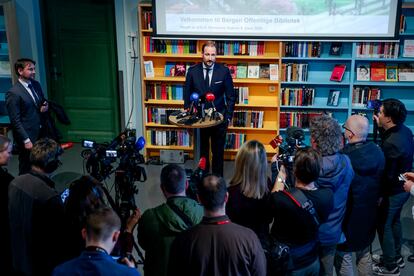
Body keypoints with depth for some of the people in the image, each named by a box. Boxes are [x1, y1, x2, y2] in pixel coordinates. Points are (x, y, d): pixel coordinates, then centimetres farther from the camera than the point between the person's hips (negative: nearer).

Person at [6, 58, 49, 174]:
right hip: (27, 136, -6)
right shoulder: (13, 93, -17)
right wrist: (26, 140, -17)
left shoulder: (36, 85, 6)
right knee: (26, 169, 8)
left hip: (41, 133, 7)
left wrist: (44, 108, -3)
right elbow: (15, 121, -16)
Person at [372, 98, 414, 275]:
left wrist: (378, 194, -13)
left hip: (393, 191, -9)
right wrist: (381, 128, 3)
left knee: (384, 226, 9)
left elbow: (386, 175, -26)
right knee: (394, 222, 25)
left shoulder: (391, 144, -34)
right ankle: (396, 257, 43)